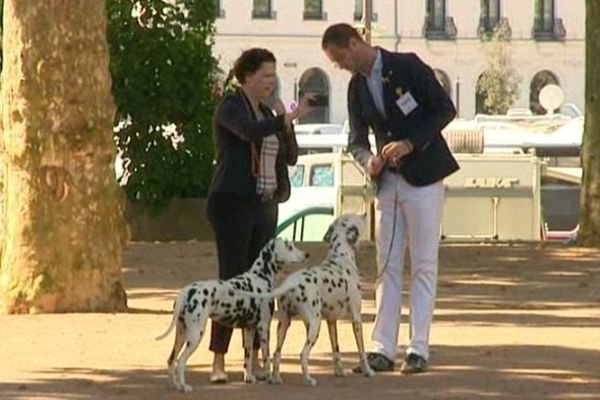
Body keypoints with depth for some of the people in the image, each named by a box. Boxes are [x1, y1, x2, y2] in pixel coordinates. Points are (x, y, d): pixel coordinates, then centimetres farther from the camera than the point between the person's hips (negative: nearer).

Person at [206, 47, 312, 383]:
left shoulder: (266, 113, 17)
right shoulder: (230, 108, -6)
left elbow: (290, 157, 12)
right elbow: (250, 132, -28)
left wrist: (284, 120, -2)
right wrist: (289, 117, -34)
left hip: (264, 205, 8)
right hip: (232, 204, -8)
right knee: (233, 281, -11)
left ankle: (254, 360, 8)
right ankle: (219, 362, -10)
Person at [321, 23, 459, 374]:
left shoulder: (408, 66, -8)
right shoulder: (357, 86, 9)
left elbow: (445, 109, -9)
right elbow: (357, 139, 14)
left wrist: (410, 143, -18)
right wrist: (368, 160, -9)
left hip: (423, 176, -6)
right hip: (388, 181, 6)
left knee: (424, 265, -3)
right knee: (388, 267, 4)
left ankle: (419, 349, -3)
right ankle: (383, 349, 4)